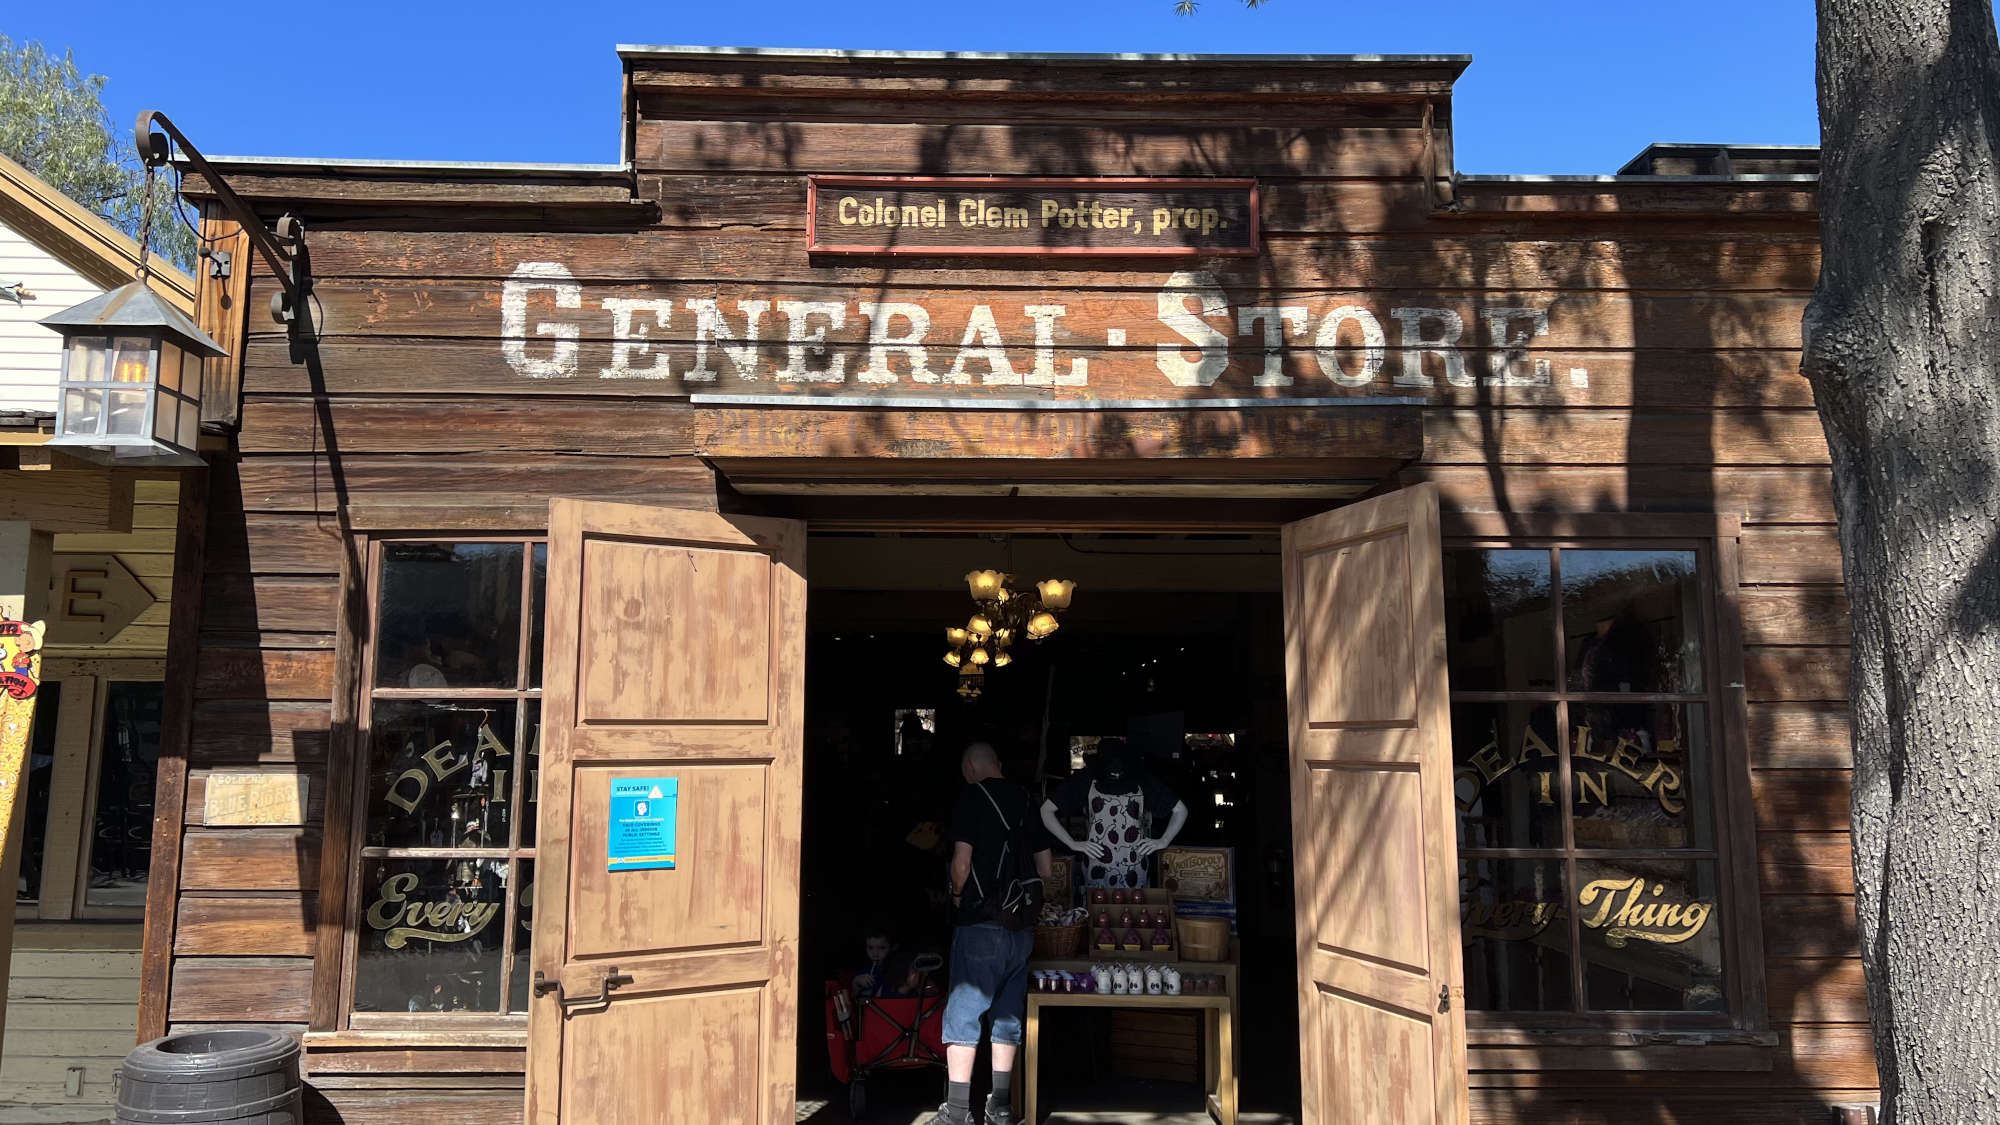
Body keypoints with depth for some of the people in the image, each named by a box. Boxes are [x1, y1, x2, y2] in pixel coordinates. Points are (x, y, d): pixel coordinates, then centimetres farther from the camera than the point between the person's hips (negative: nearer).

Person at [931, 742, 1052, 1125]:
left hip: (980, 923, -6)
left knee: (963, 1013, 0)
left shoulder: (972, 796, -6)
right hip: (1023, 926, 6)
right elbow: (1045, 866, 13)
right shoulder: (1026, 800, 10)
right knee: (1009, 1014, 12)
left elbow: (962, 859, -13)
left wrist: (958, 893, 5)